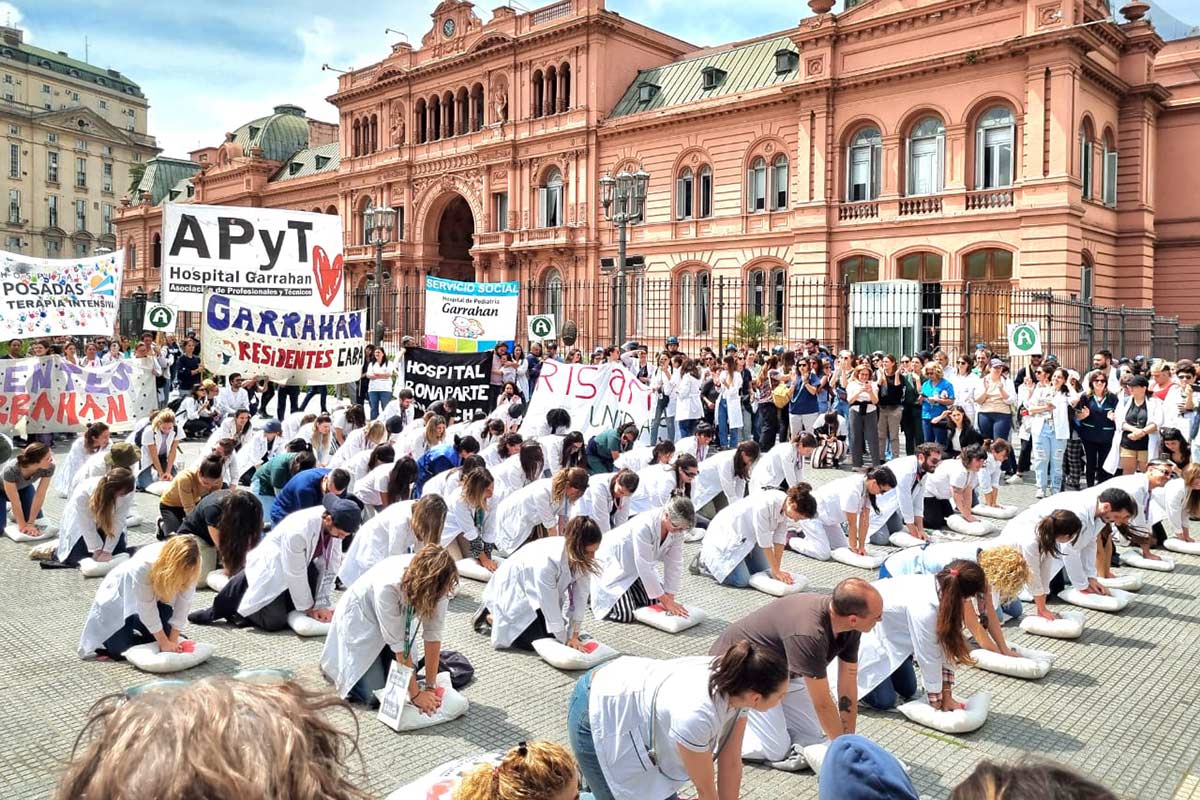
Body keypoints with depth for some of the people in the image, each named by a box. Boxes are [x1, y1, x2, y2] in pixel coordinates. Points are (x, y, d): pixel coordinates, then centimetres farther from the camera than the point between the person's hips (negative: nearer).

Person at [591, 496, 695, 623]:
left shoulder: (677, 528, -18)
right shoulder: (644, 527, -38)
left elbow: (674, 564, -12)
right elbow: (645, 568, -34)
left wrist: (670, 599, -15)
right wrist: (665, 601, -27)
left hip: (637, 567, 7)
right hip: (612, 562, -7)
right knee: (627, 614, -13)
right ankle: (593, 592, 11)